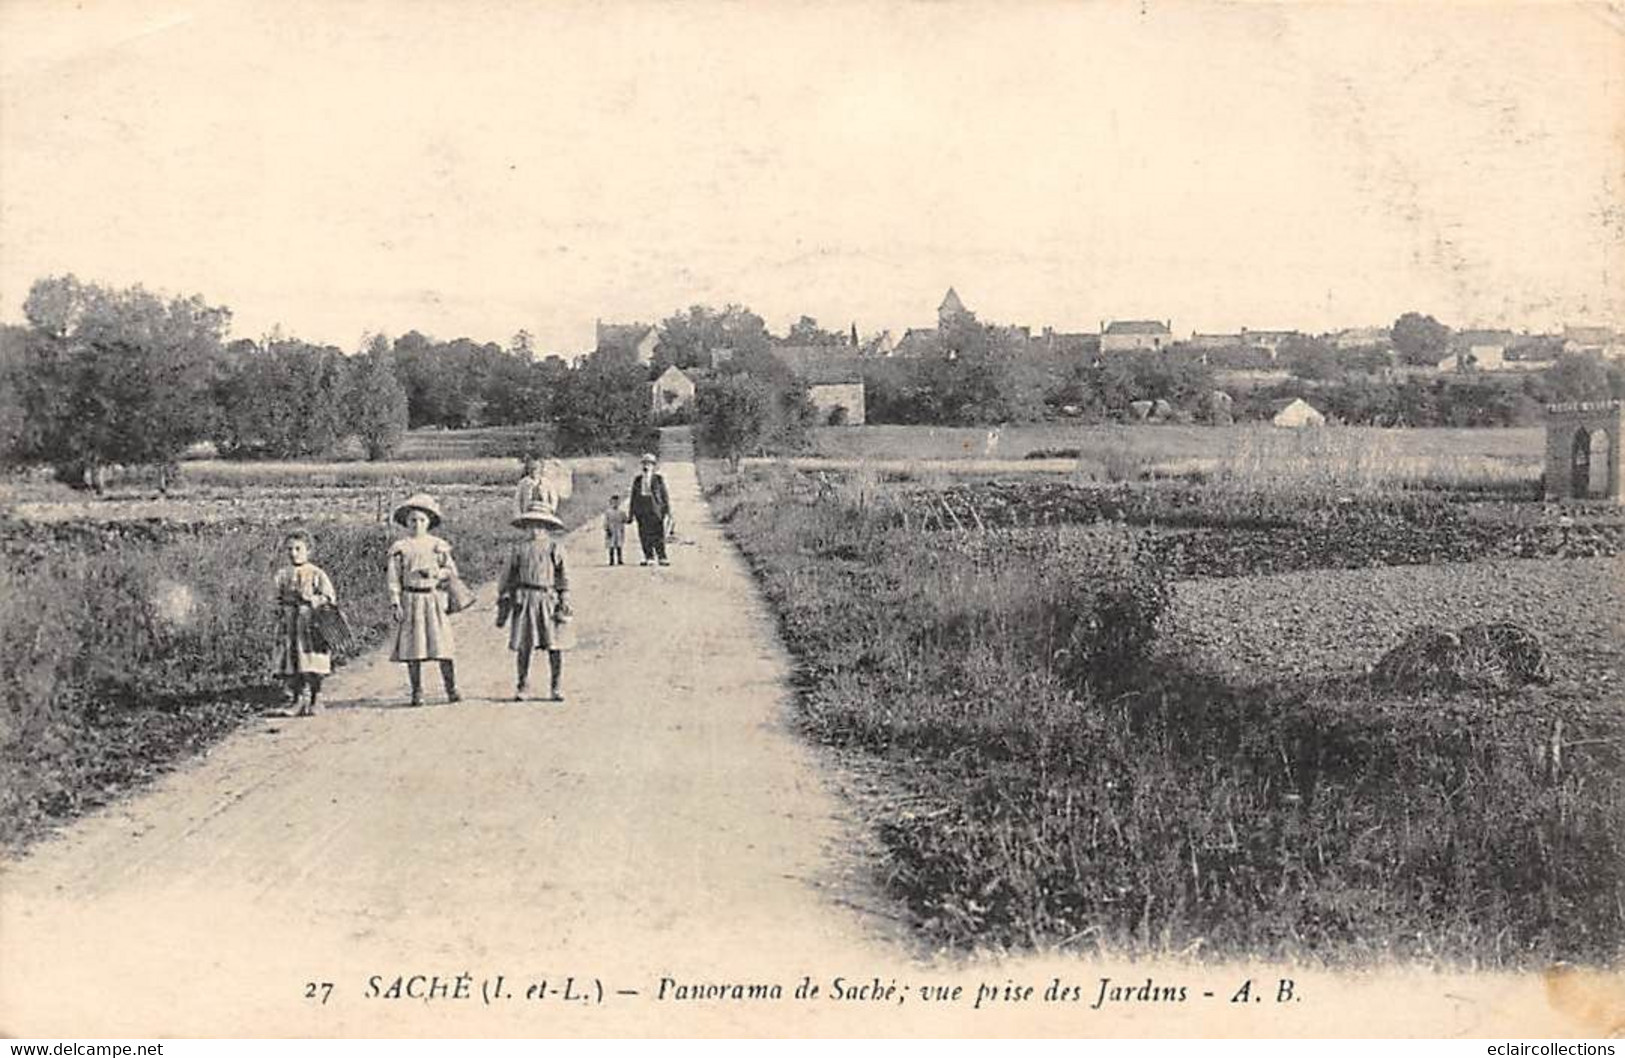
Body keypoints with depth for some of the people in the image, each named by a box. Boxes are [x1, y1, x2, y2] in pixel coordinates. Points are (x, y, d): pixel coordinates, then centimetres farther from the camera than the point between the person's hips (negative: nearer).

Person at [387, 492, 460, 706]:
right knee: (413, 647, 0)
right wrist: (395, 604, -7)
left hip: (435, 599, 1)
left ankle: (451, 688, 3)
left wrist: (436, 573, -12)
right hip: (411, 599, -1)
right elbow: (394, 578, 1)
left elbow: (451, 570, 8)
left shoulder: (438, 545, 8)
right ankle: (417, 691, 8)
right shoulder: (400, 548, 3)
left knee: (443, 645, -4)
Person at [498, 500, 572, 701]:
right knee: (523, 647, 0)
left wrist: (564, 604, -4)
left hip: (548, 600, -2)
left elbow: (563, 577, 3)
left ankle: (556, 688, 6)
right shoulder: (520, 549, 12)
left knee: (554, 646, -3)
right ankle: (522, 687, 11)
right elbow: (507, 579, 15)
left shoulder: (555, 547, 6)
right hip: (523, 600, 2)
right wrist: (503, 607, 11)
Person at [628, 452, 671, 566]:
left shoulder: (658, 479, 4)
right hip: (641, 510, 3)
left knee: (658, 534, -6)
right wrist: (631, 513, 13)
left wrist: (668, 510, -2)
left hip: (655, 509, -3)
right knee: (644, 535, 1)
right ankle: (648, 558, 6)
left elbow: (665, 495, 4)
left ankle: (662, 558, -3)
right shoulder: (637, 480, 12)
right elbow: (633, 496, 15)